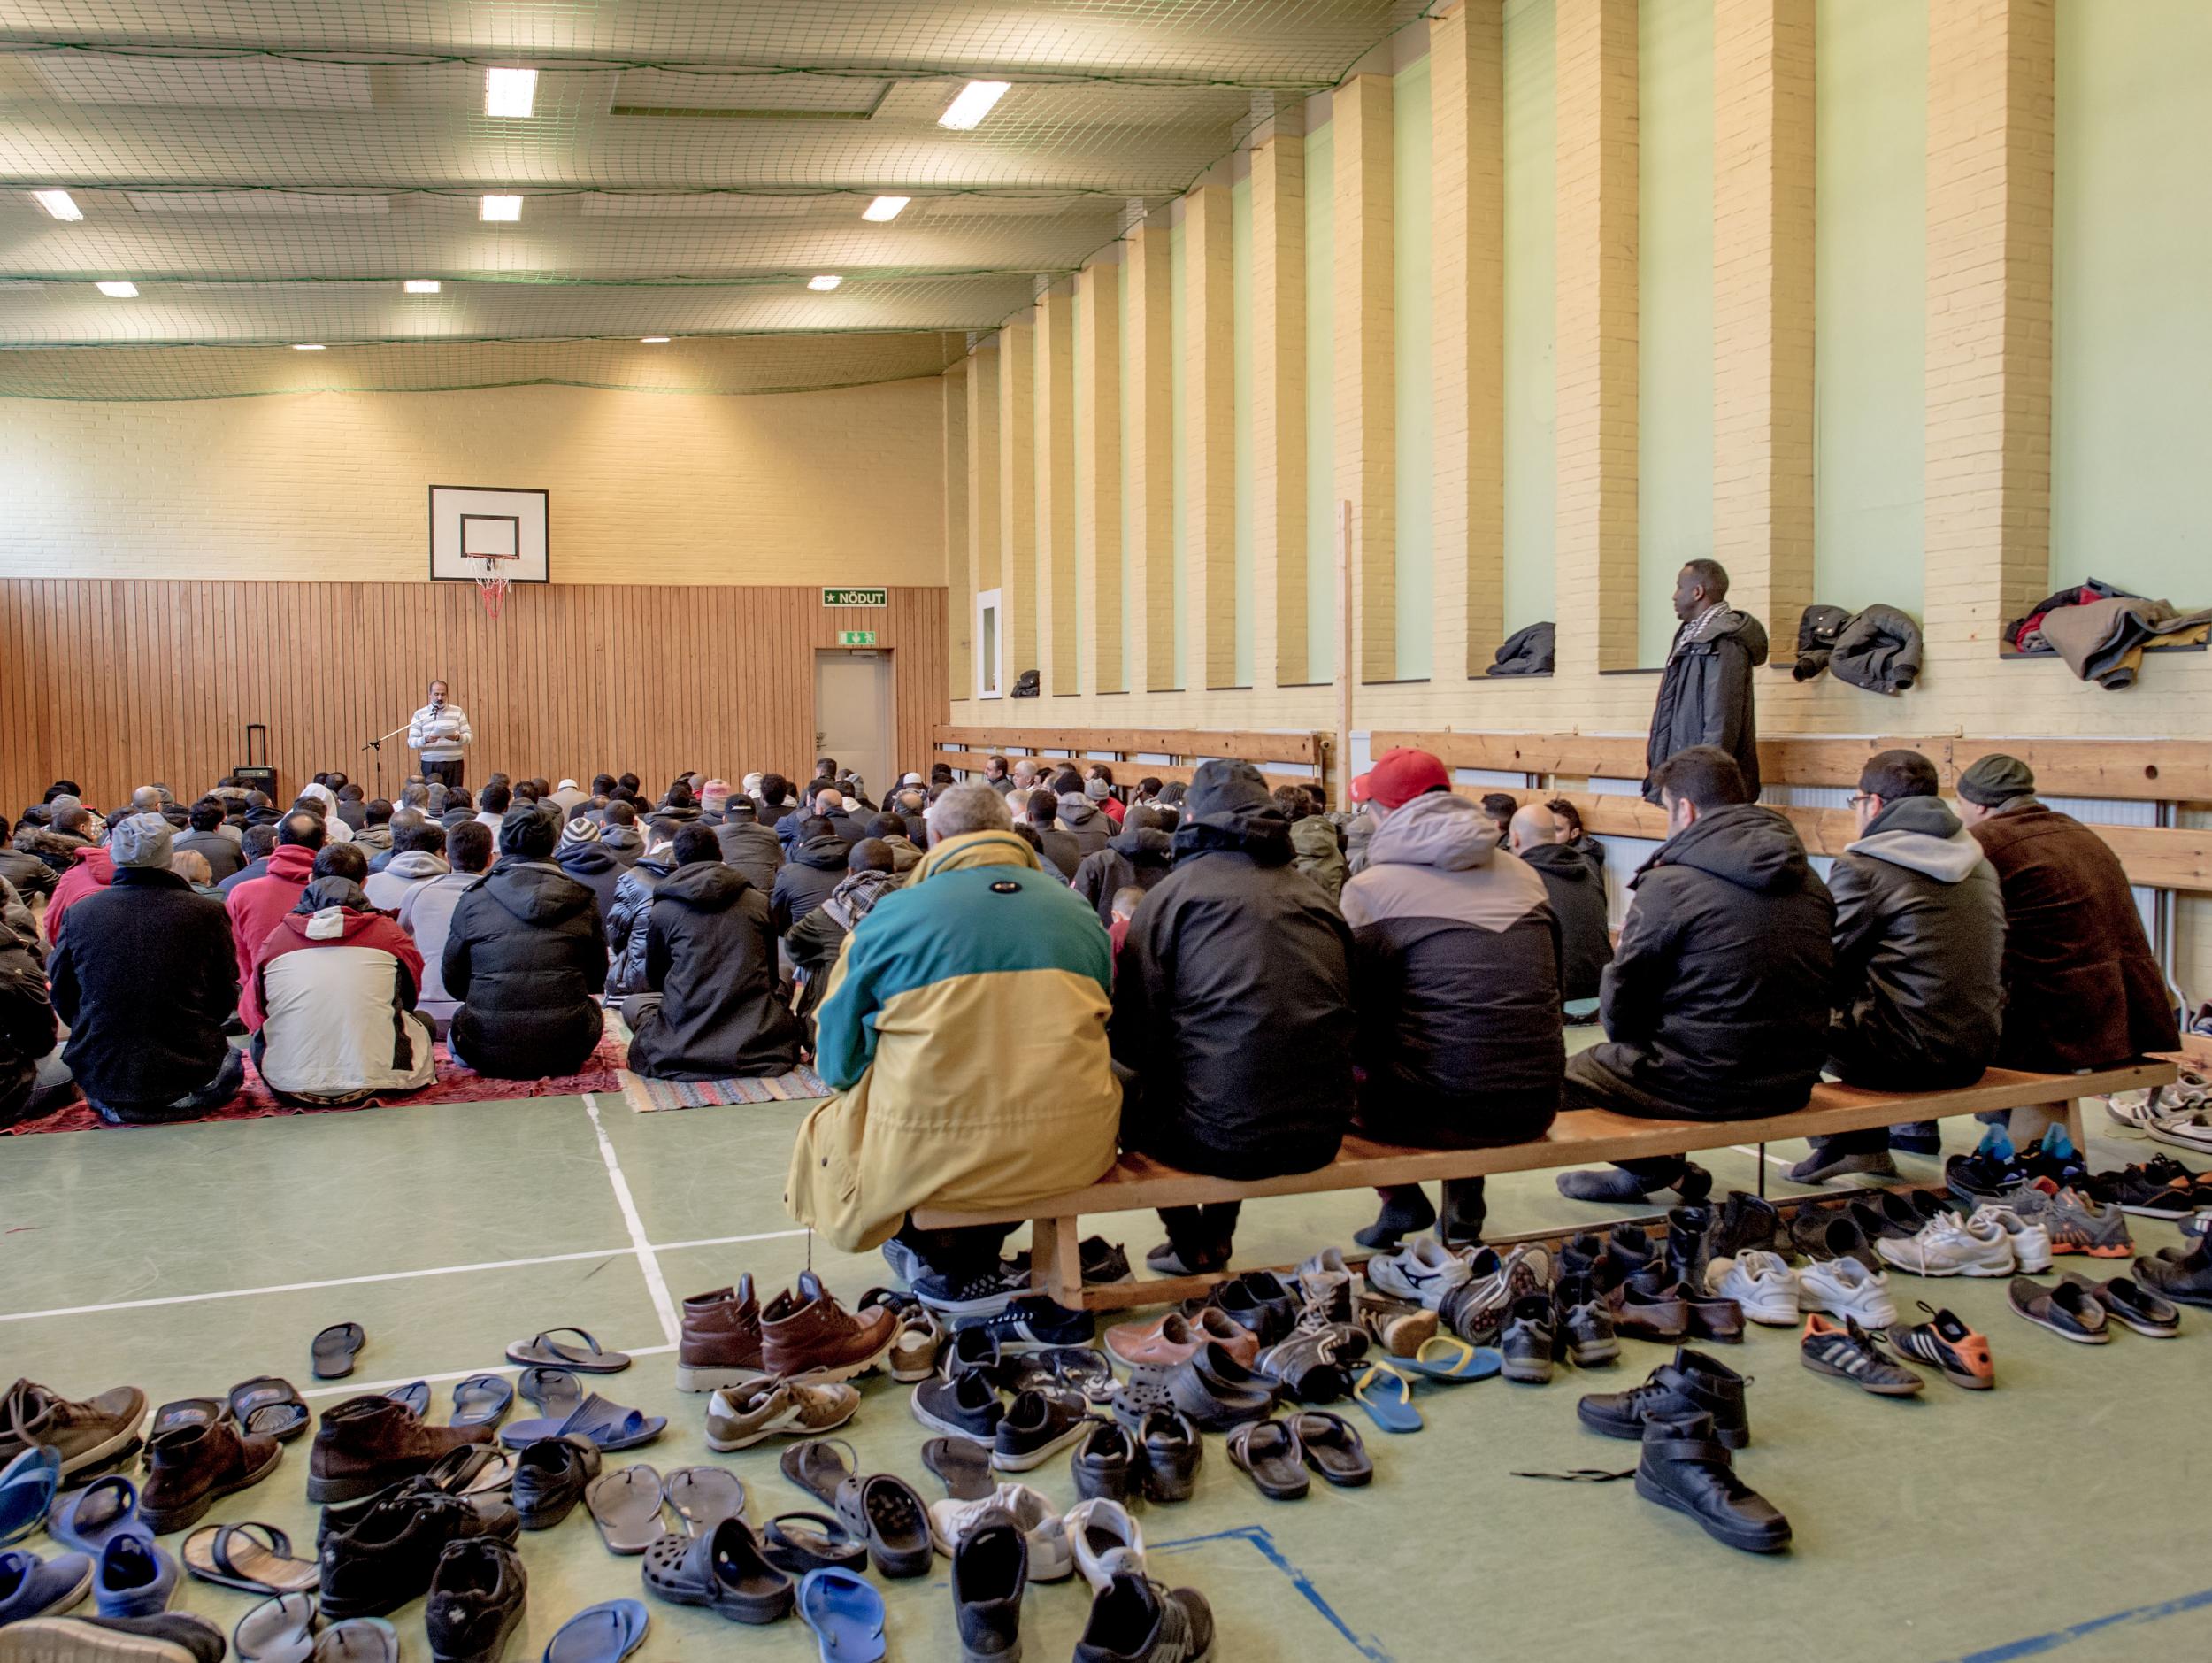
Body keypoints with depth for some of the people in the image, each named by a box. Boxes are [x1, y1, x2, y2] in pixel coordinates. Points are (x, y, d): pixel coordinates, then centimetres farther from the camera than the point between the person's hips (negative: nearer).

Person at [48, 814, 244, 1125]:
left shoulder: (79, 913, -8)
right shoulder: (207, 912, -13)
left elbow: (63, 1000, 5)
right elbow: (225, 998, -1)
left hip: (100, 1077, 3)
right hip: (188, 1073, -3)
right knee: (232, 1061, 31)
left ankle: (112, 1104, 16)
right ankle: (178, 1100, 12)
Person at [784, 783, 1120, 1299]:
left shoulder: (891, 915, 0)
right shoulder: (1078, 911, 9)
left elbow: (838, 1061, 6)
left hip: (933, 1154, -3)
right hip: (1074, 1151, 3)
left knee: (826, 1131, 24)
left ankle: (962, 1273, 17)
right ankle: (980, 1259, 22)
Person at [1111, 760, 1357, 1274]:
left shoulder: (1177, 890, -3)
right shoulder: (1315, 894, 12)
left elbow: (1131, 1036, -6)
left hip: (1221, 1139, -5)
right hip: (1322, 1134, 6)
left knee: (1124, 1090, 21)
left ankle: (1191, 1246, 27)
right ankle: (1216, 1238, 40)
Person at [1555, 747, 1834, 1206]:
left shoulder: (1669, 884, -15)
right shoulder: (1811, 884, 5)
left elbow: (1619, 1009, -9)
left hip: (1705, 1086, -7)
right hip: (1792, 1084, 8)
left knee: (1563, 1076, 11)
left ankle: (1661, 1169, 14)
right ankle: (1658, 1170, 27)